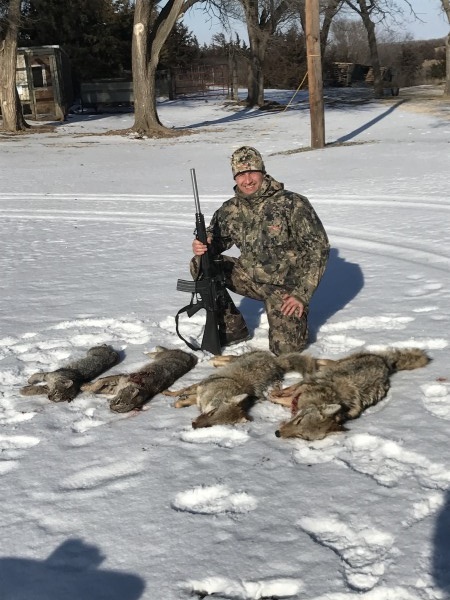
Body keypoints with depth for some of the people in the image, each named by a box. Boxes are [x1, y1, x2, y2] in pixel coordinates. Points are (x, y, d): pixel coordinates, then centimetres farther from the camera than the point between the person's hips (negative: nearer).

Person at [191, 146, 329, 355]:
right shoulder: (231, 209, -3)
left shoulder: (292, 204, -17)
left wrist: (302, 293, -20)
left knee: (286, 348, -18)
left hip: (287, 286, -4)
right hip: (251, 277, 5)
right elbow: (217, 239, 9)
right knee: (200, 264, -12)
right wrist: (203, 245, -18)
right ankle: (233, 327, 0)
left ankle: (297, 315, 19)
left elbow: (318, 248, -15)